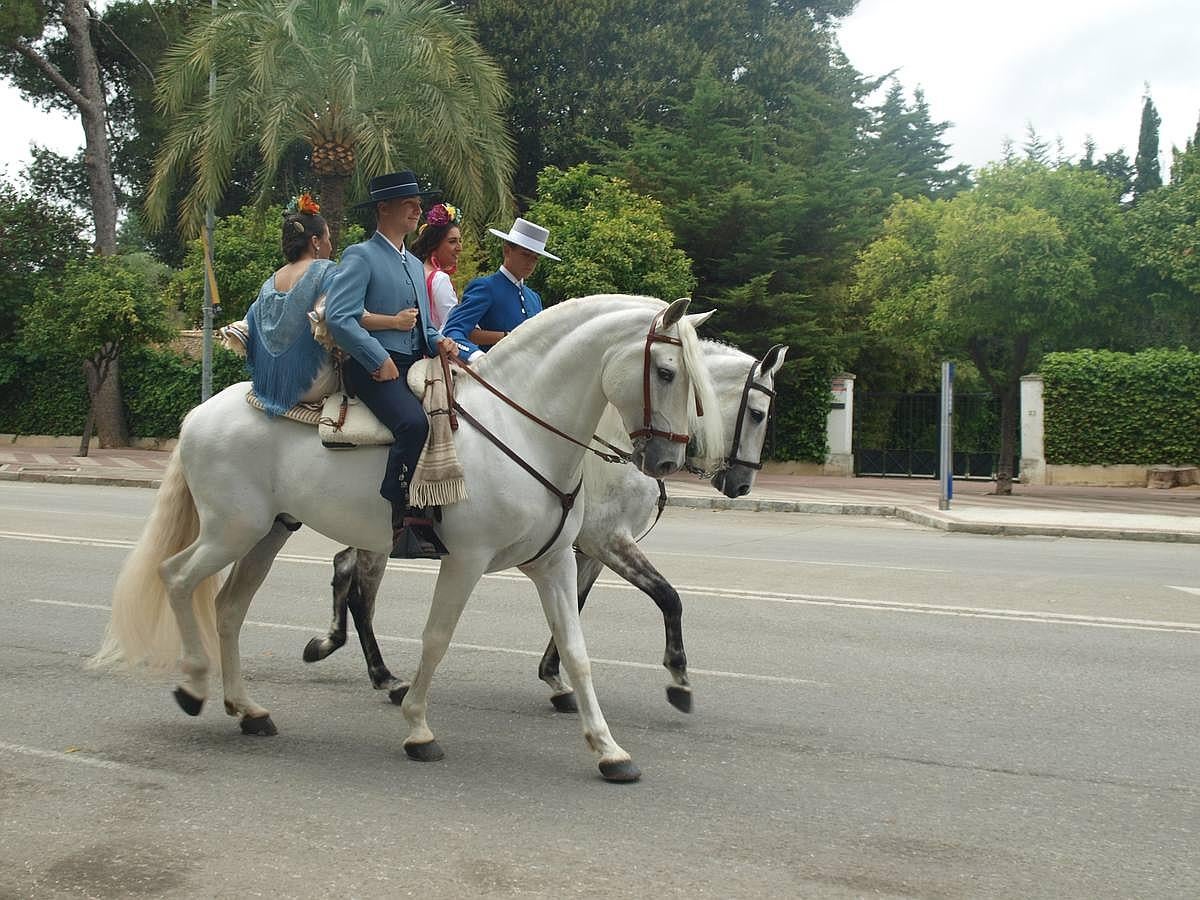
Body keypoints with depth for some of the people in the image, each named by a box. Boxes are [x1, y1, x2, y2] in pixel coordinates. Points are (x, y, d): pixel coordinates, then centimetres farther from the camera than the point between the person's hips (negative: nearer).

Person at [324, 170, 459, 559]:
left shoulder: (415, 264, 26)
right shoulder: (361, 256, 0)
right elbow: (338, 317, -13)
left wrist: (438, 341, 4)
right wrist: (380, 360, -17)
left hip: (413, 366, 9)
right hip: (372, 366, -9)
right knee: (413, 422, -33)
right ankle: (399, 525, -30)